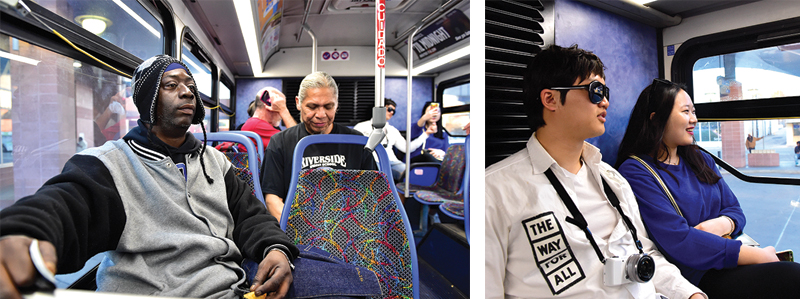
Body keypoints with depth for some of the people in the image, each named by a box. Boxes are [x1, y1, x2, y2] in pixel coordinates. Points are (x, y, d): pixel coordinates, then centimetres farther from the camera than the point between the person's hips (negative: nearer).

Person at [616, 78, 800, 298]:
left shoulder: (700, 159, 17)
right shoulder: (635, 171, -12)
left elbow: (735, 210, 16)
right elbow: (679, 241, -18)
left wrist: (721, 224, -8)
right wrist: (756, 255, -15)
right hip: (698, 275, -8)